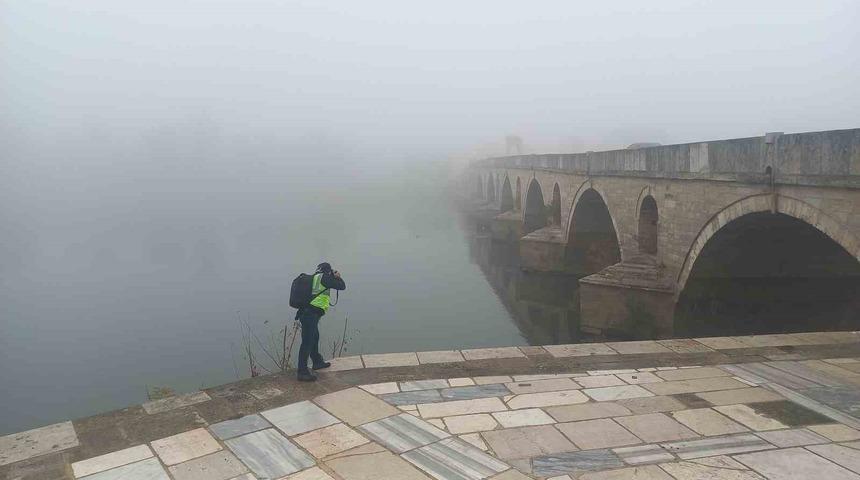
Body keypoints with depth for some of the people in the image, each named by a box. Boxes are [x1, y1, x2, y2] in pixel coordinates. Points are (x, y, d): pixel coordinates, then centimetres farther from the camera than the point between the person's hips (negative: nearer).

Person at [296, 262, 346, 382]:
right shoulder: (324, 277, -6)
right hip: (311, 314, -10)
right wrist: (338, 277, 14)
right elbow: (341, 286, -5)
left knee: (314, 338, 26)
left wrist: (333, 278, 30)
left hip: (305, 312, 10)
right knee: (307, 342, -10)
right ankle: (302, 372, -11)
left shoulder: (314, 278, 18)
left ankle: (317, 362, 43)